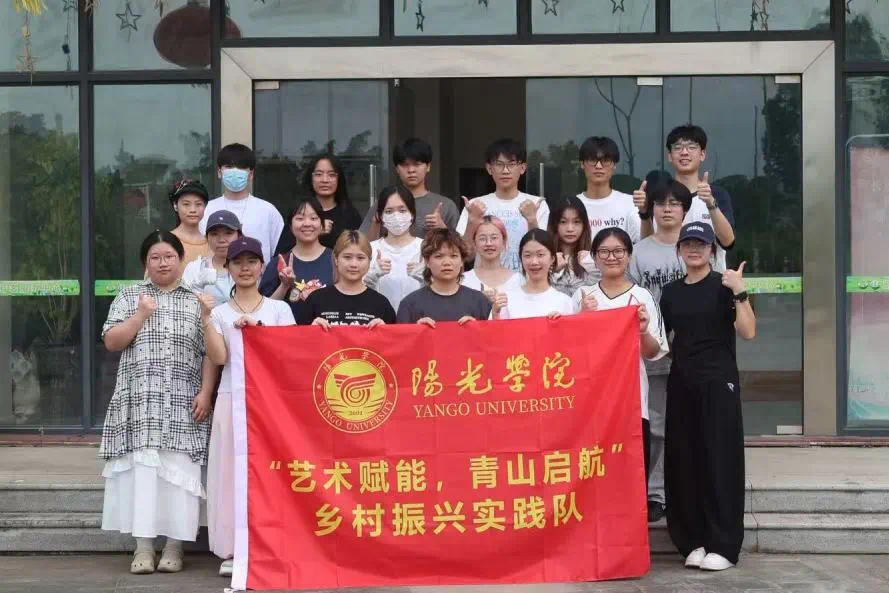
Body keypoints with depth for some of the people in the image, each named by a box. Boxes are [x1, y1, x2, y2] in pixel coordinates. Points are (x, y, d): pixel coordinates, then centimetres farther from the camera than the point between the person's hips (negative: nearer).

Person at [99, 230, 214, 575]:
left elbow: (209, 353, 4)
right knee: (142, 469, -4)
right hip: (139, 402, 1)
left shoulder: (196, 301, 9)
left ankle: (174, 546, 3)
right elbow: (111, 342, 3)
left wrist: (206, 393, -7)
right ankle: (143, 547, 0)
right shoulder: (129, 297, 12)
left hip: (182, 404, 0)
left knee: (177, 470, -4)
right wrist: (141, 315, -7)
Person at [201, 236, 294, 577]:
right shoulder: (219, 312, 9)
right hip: (233, 398, 1)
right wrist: (205, 319, -10)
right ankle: (233, 549, 1)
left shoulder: (279, 309, 9)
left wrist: (257, 327, -11)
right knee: (232, 470, -2)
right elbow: (218, 358, -3)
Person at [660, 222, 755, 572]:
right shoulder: (671, 292, 12)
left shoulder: (724, 285, -3)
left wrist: (740, 292, -22)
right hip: (681, 383, 5)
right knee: (684, 461, 5)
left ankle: (722, 545, 1)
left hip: (718, 381, -5)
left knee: (719, 460, -4)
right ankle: (693, 541, 14)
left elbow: (748, 331, -14)